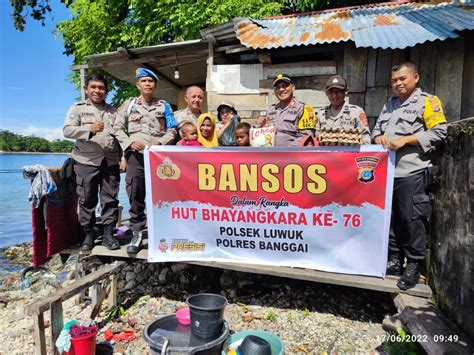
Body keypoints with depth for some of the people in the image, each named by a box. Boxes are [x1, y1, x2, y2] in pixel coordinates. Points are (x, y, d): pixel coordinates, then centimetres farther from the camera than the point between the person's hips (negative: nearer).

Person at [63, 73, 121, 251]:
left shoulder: (113, 110, 15)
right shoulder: (78, 108, 6)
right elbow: (67, 130, -5)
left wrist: (123, 158, 10)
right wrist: (89, 129, -21)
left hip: (110, 162, 2)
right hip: (86, 162, -2)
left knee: (110, 199, 3)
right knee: (86, 200, 4)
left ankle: (108, 234, 12)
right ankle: (88, 234, 18)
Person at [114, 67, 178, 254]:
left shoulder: (164, 106, 11)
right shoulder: (128, 104, 12)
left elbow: (172, 131, 7)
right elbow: (118, 128, 9)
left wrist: (159, 142, -10)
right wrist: (129, 143, -7)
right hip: (136, 155, 1)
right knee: (135, 196, 1)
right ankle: (137, 234, 11)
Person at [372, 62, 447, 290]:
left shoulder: (427, 101, 2)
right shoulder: (389, 104, 22)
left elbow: (439, 132, -7)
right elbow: (377, 128, 24)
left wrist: (405, 140, -14)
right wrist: (378, 137, 1)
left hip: (411, 171, -6)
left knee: (411, 218, -3)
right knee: (390, 217, 10)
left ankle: (413, 267, 9)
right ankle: (395, 260, 22)